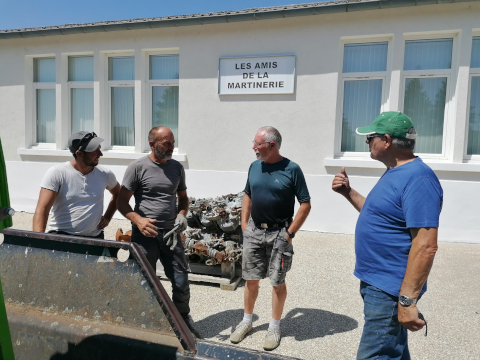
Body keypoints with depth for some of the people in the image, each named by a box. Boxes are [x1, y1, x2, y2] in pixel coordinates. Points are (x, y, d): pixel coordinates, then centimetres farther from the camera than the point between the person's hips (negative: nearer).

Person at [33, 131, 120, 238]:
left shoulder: (105, 175, 3)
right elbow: (42, 209, -14)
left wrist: (107, 217, 11)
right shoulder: (56, 173, -8)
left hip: (94, 238, 3)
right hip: (60, 237, -2)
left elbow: (118, 194, 23)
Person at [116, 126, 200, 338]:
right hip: (145, 236, -4)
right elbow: (122, 201, -5)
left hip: (171, 234, 4)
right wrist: (138, 220, -21)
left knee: (181, 284, 8)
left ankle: (185, 323, 31)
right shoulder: (138, 167, -6)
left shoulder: (177, 167, 8)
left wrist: (182, 214, -2)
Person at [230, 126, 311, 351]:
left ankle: (274, 327, 25)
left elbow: (305, 204, -10)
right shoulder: (254, 167, 3)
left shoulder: (291, 169, -12)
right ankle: (247, 321, 31)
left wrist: (290, 233, -12)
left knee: (277, 282, 8)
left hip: (279, 233, -4)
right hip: (254, 231, 4)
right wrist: (244, 223, 7)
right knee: (250, 280, 12)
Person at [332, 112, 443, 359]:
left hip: (389, 290, -10)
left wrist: (407, 300, -26)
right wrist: (348, 193, 10)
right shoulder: (395, 174, 10)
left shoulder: (417, 179, -22)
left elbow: (425, 246, -26)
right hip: (377, 283, 10)